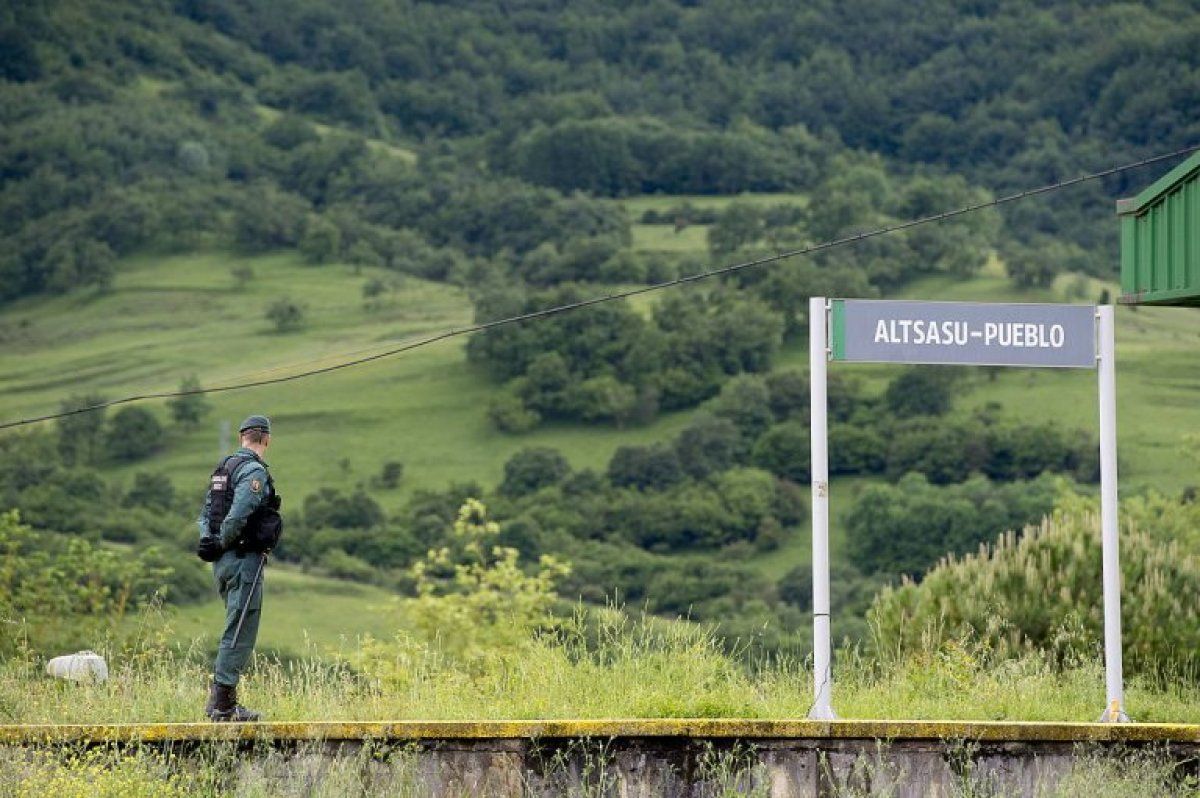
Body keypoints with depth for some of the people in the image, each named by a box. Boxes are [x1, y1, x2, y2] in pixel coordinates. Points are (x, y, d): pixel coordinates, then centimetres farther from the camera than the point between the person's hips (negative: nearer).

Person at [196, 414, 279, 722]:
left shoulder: (223, 468, 15)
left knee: (238, 631, 17)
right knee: (240, 634, -6)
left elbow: (205, 514, 15)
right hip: (245, 558, -9)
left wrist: (211, 544, 2)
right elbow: (237, 516, -23)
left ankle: (222, 699, 17)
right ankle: (222, 705, -6)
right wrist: (223, 544, -8)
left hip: (222, 562, 9)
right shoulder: (254, 471, -13)